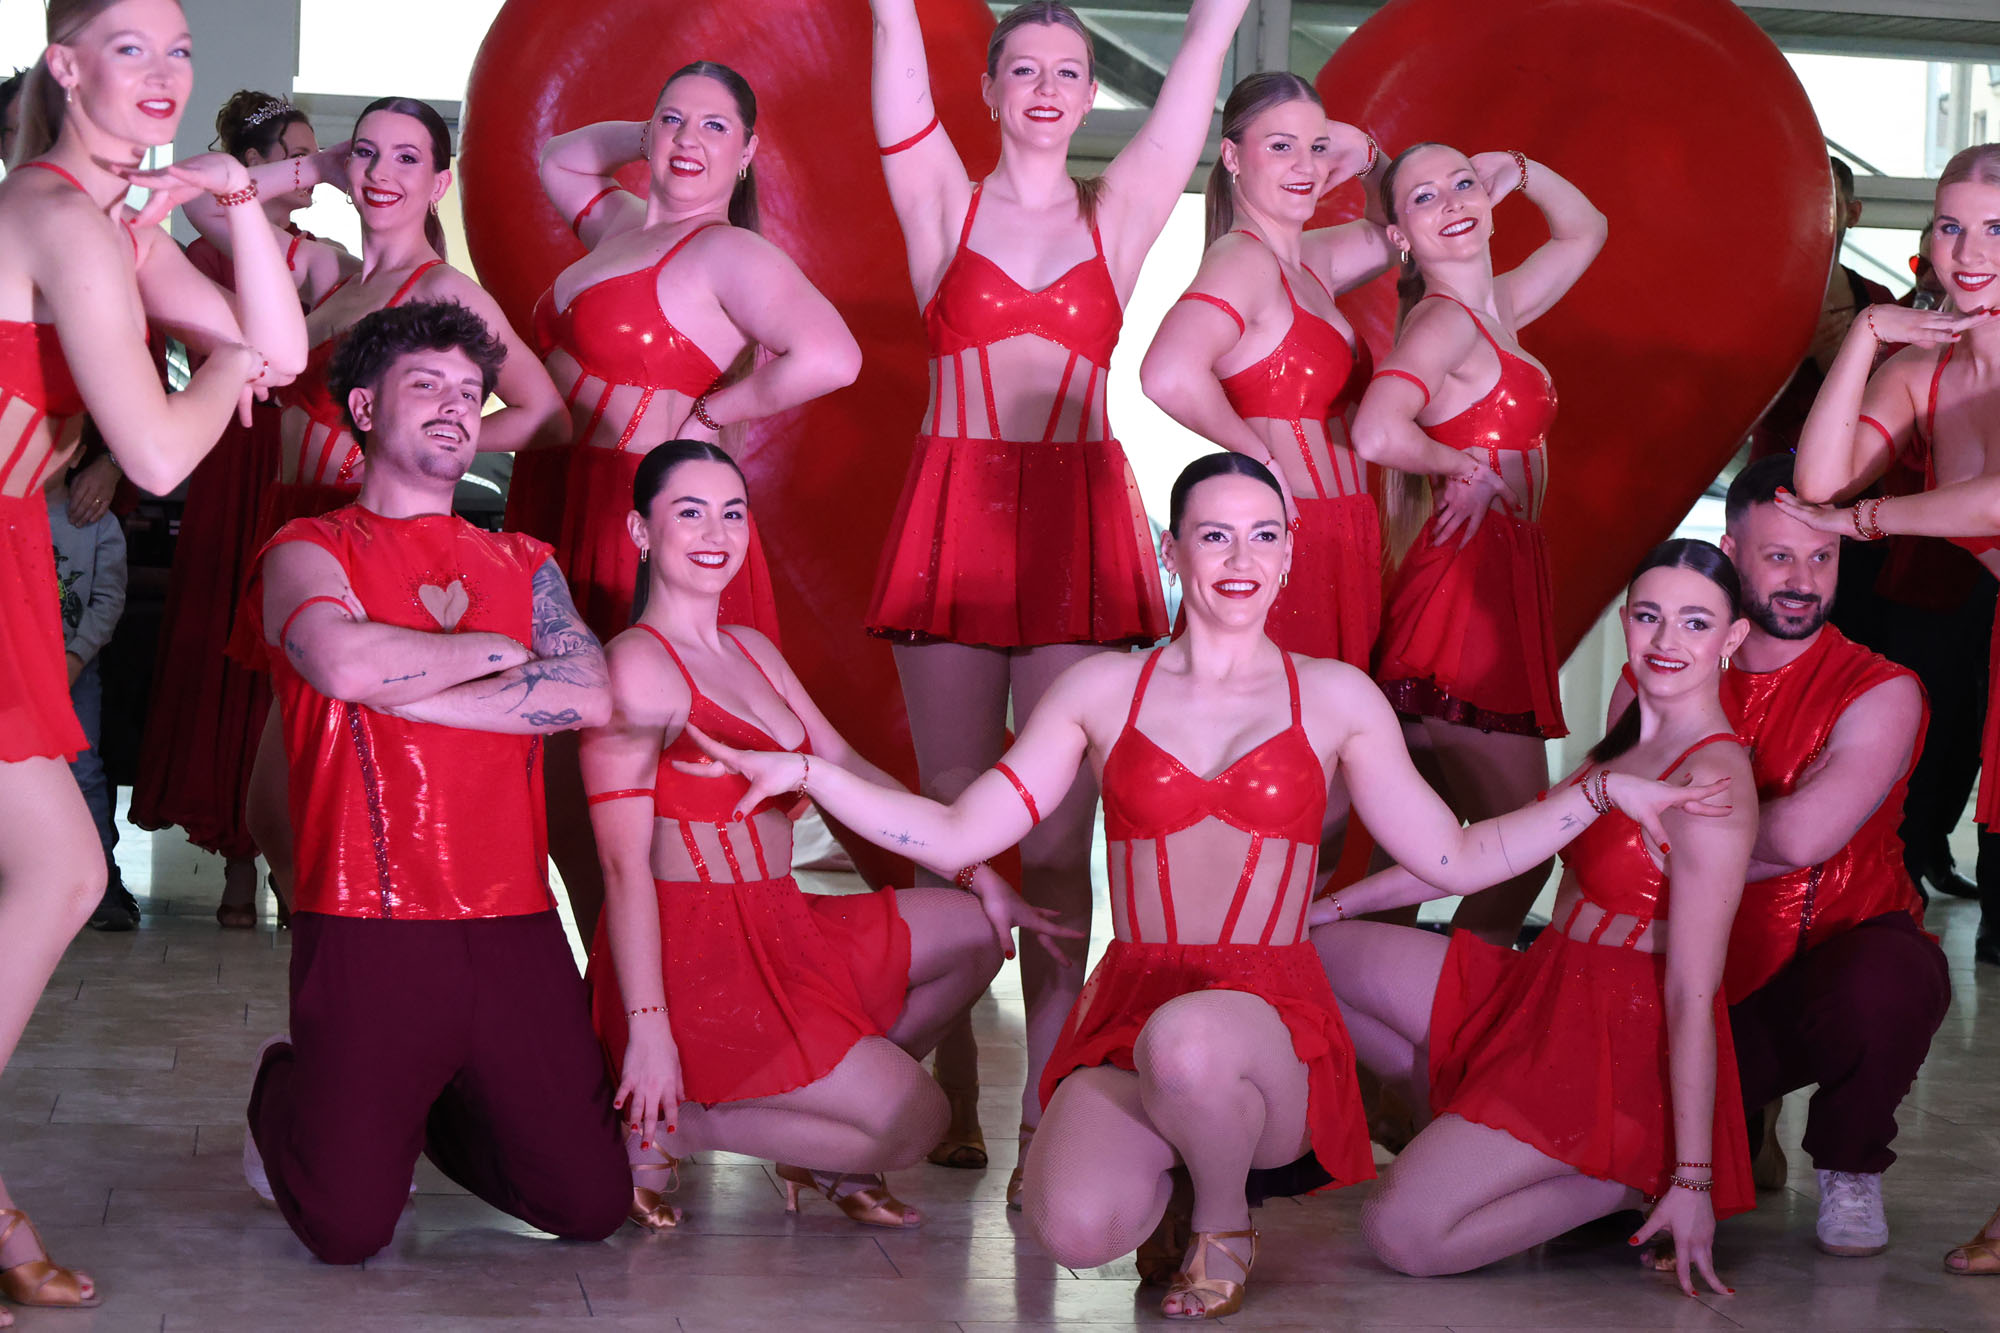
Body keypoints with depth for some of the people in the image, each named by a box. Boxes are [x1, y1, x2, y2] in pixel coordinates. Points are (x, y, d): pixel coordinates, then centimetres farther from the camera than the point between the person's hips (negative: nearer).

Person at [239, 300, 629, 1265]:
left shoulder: (522, 565, 19)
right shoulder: (309, 552, 6)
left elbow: (591, 696, 0)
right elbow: (342, 660, -17)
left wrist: (401, 689, -5)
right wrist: (497, 651, -1)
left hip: (515, 929, 4)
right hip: (365, 932, -4)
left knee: (592, 1206, -1)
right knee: (348, 1228, -10)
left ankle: (435, 1113, 28)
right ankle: (287, 1102, 25)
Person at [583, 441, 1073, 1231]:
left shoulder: (753, 652, 15)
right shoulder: (635, 666, -13)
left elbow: (849, 771, 18)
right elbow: (624, 862, -18)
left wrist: (979, 873, 11)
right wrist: (648, 1027, -23)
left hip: (780, 932, 9)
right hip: (692, 956, -9)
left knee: (976, 930, 11)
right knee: (916, 1122, -13)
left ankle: (830, 1142, 10)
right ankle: (668, 1126, -3)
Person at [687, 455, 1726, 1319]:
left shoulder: (1337, 698, 10)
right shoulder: (1103, 689, 10)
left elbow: (1457, 856, 11)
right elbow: (955, 838, 9)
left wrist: (1607, 791, 4)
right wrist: (807, 771, 1)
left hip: (1273, 1017, -1)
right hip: (1129, 1007, 1)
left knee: (1187, 1041, -40)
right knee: (1075, 1231, -28)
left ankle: (1224, 1224, -4)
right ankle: (1171, 1150, 11)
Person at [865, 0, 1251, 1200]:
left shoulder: (1121, 211, 12)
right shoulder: (946, 201, 11)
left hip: (1081, 526, 0)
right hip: (953, 516, 0)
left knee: (1059, 829, -4)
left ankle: (1047, 1110, -1)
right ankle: (955, 1108, 9)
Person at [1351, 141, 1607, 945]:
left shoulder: (1496, 308, 14)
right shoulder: (1445, 321, -12)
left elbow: (1585, 231, 31)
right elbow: (1376, 434, -31)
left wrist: (1515, 171, 15)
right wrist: (1465, 467, -13)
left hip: (1502, 591, 9)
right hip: (1466, 598, -9)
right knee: (1521, 857, -7)